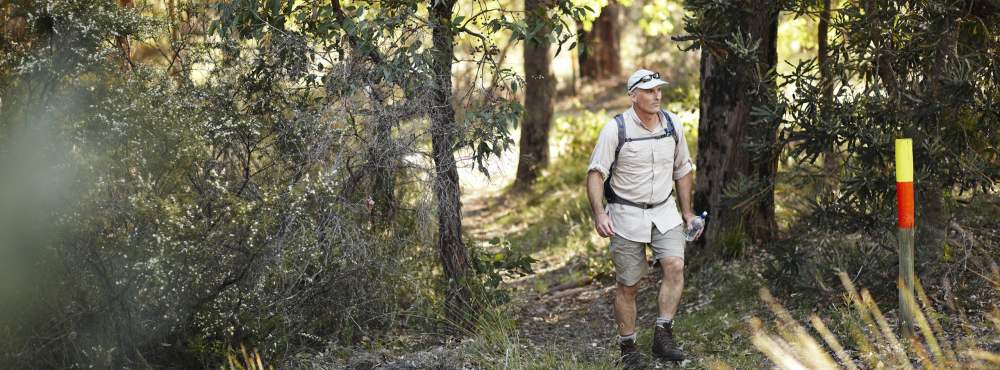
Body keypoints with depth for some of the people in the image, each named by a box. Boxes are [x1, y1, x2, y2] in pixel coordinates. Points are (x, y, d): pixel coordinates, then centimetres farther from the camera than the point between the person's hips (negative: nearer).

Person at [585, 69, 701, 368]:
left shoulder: (672, 125, 2)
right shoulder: (616, 129, -12)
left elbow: (682, 170, 15)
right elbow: (595, 173, -12)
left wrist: (687, 210, 15)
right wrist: (599, 213, -24)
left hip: (665, 212, 3)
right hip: (626, 215, -3)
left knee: (675, 266, -19)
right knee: (627, 285, 2)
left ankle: (662, 337, -12)